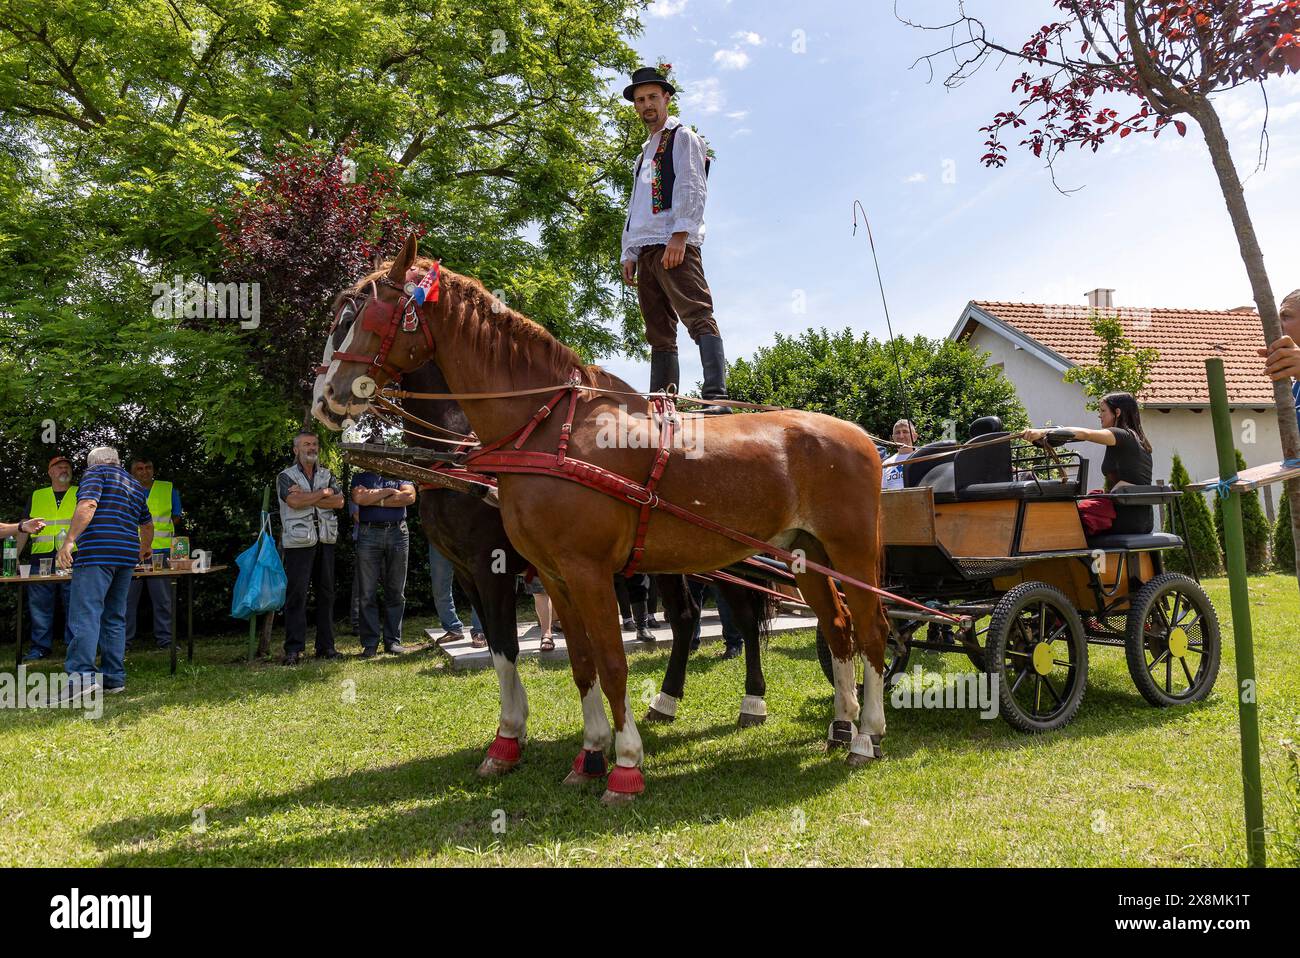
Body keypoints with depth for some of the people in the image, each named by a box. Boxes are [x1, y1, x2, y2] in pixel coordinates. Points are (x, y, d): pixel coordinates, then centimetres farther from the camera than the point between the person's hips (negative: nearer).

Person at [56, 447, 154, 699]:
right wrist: (145, 548, 54)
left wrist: (69, 541, -18)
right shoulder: (136, 486, 26)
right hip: (126, 556, 7)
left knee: (85, 613, -13)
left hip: (96, 554, -7)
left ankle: (82, 675, -24)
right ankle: (114, 677, 12)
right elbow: (147, 524, 36)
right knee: (115, 617, 12)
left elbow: (88, 506, -14)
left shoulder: (95, 473, 5)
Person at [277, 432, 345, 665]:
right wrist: (323, 493, -4)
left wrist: (307, 497, -9)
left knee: (326, 593, 6)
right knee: (296, 595, -6)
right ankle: (294, 649, -3)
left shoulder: (327, 475, 15)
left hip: (325, 540, 4)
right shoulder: (286, 476, 4)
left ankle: (326, 646, 12)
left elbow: (339, 501, -1)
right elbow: (294, 501, -15)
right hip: (298, 542, -4)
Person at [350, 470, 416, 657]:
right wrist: (389, 491, -2)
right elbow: (359, 497, -6)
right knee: (367, 593, -2)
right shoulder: (361, 476, 15)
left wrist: (376, 500, -5)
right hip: (369, 534, -1)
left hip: (398, 532, 1)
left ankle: (393, 641, 9)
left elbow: (410, 496, -4)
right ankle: (370, 644, 3)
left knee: (396, 592, 2)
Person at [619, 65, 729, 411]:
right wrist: (629, 253, 16)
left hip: (674, 244, -8)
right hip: (646, 250, 8)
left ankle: (716, 397, -33)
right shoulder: (644, 153, 32)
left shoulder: (682, 136, 9)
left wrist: (679, 235, -19)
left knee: (698, 317, -21)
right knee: (659, 334, 2)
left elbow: (692, 188, -6)